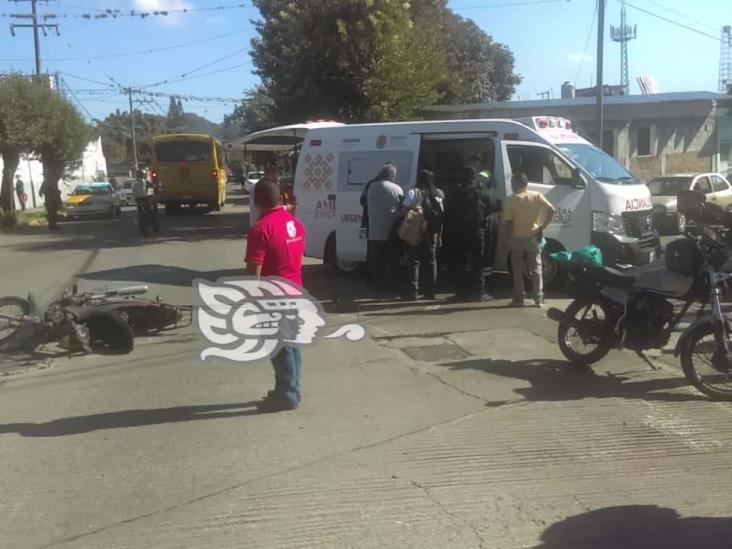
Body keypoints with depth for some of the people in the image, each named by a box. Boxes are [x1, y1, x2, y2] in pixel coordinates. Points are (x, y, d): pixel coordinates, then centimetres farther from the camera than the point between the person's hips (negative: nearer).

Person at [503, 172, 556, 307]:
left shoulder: (511, 200, -5)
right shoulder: (537, 196, 2)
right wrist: (542, 227, -3)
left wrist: (509, 239, 0)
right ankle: (539, 299, 6)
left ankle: (518, 299, 7)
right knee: (536, 269, 8)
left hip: (517, 238, -2)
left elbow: (508, 223, -8)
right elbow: (551, 210, -9)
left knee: (518, 270, 7)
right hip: (533, 237, 2)